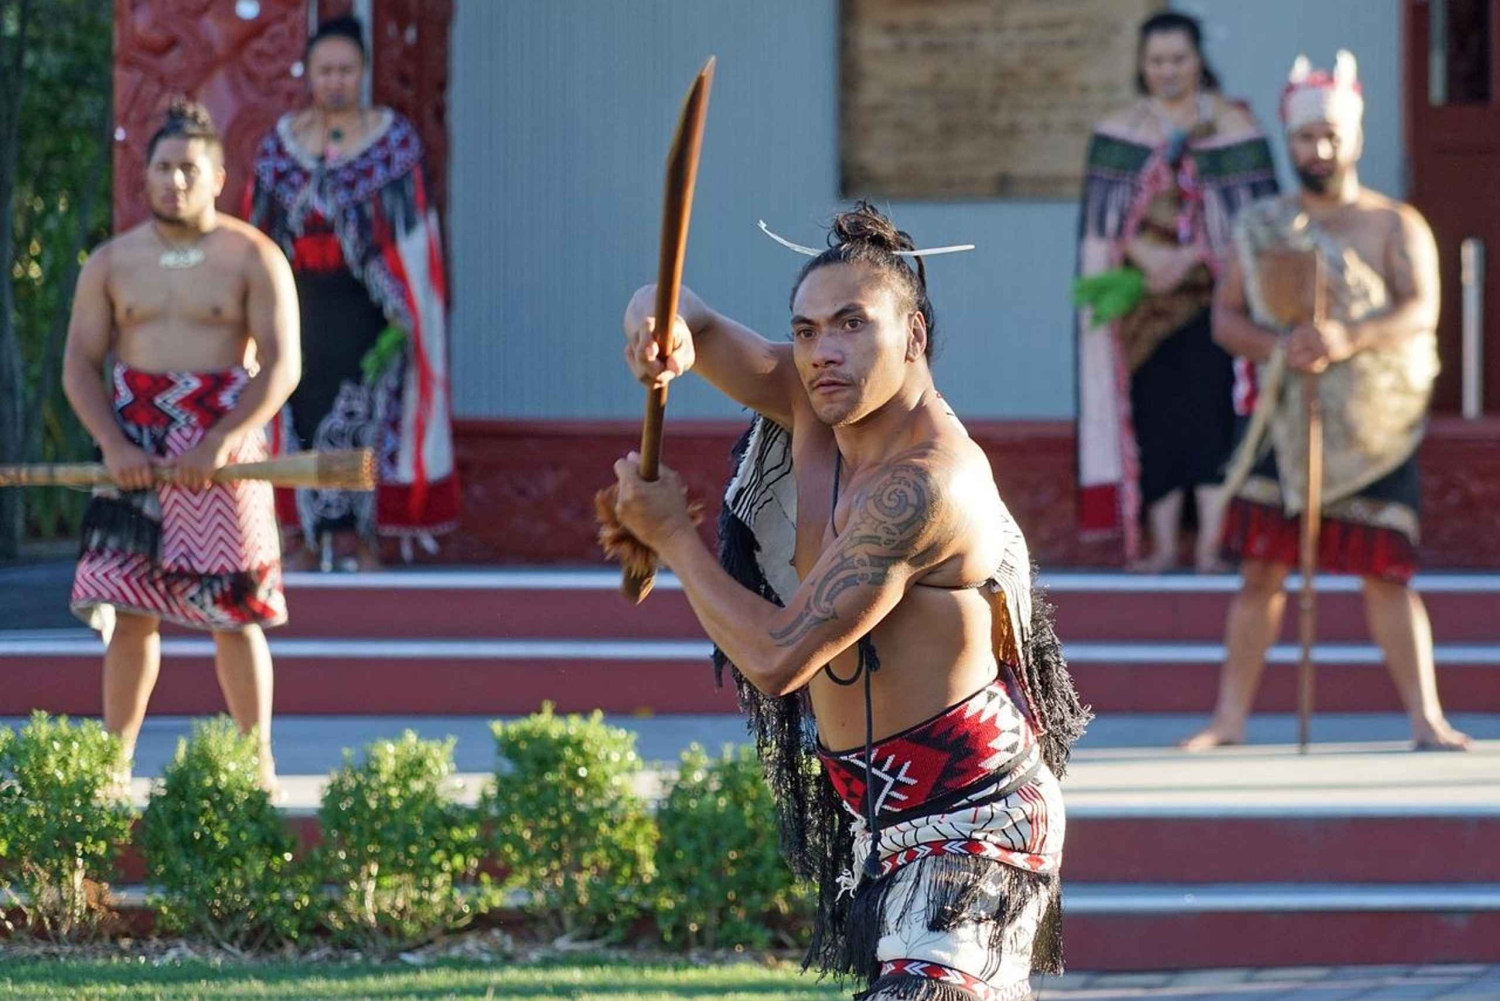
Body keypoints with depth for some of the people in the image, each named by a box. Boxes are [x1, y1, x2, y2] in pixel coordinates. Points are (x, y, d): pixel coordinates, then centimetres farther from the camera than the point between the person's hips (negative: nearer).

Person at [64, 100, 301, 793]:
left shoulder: (252, 259, 1)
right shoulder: (112, 263, 10)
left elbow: (282, 365, -6)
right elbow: (80, 364, 7)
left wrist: (220, 444, -18)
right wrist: (115, 446, -10)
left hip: (223, 453, -2)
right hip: (135, 454, 2)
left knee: (235, 616, -1)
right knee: (129, 611, -1)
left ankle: (258, 760, 7)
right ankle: (114, 763, 3)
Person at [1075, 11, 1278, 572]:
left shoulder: (1234, 127, 2)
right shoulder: (1118, 131, 8)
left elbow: (1252, 217, -4)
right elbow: (1105, 215, 1)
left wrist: (1187, 258, -14)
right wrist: (1147, 257, -16)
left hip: (1214, 291, -2)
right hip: (1143, 293, 2)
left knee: (1211, 410, -8)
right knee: (1155, 414, -1)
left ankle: (1210, 545, -7)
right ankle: (1162, 543, 3)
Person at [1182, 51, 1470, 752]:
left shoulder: (1395, 226, 3)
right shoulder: (1261, 228, 11)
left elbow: (1421, 311, -11)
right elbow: (1225, 317, 8)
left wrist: (1349, 338, -28)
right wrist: (1278, 346, -13)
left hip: (1374, 425, -2)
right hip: (1285, 420, 2)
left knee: (1386, 574, -4)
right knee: (1261, 568, 0)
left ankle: (1426, 718, 1)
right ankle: (1230, 718, 6)